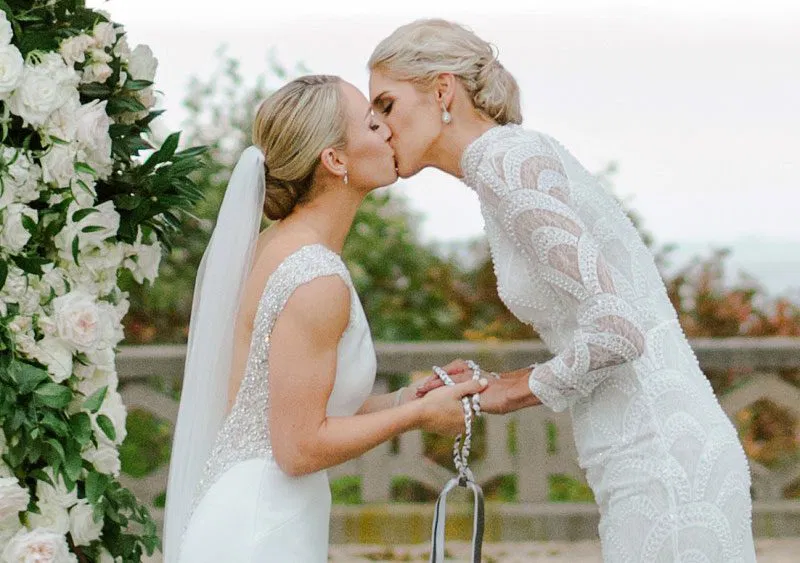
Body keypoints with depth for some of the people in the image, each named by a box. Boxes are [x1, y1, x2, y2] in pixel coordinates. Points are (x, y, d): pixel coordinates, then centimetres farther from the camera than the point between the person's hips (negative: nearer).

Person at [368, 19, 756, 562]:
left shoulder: (505, 162, -11)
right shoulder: (530, 159, 18)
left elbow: (618, 327, -21)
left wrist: (523, 389, -3)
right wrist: (489, 390, 13)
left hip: (665, 470, -10)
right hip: (664, 462, 10)